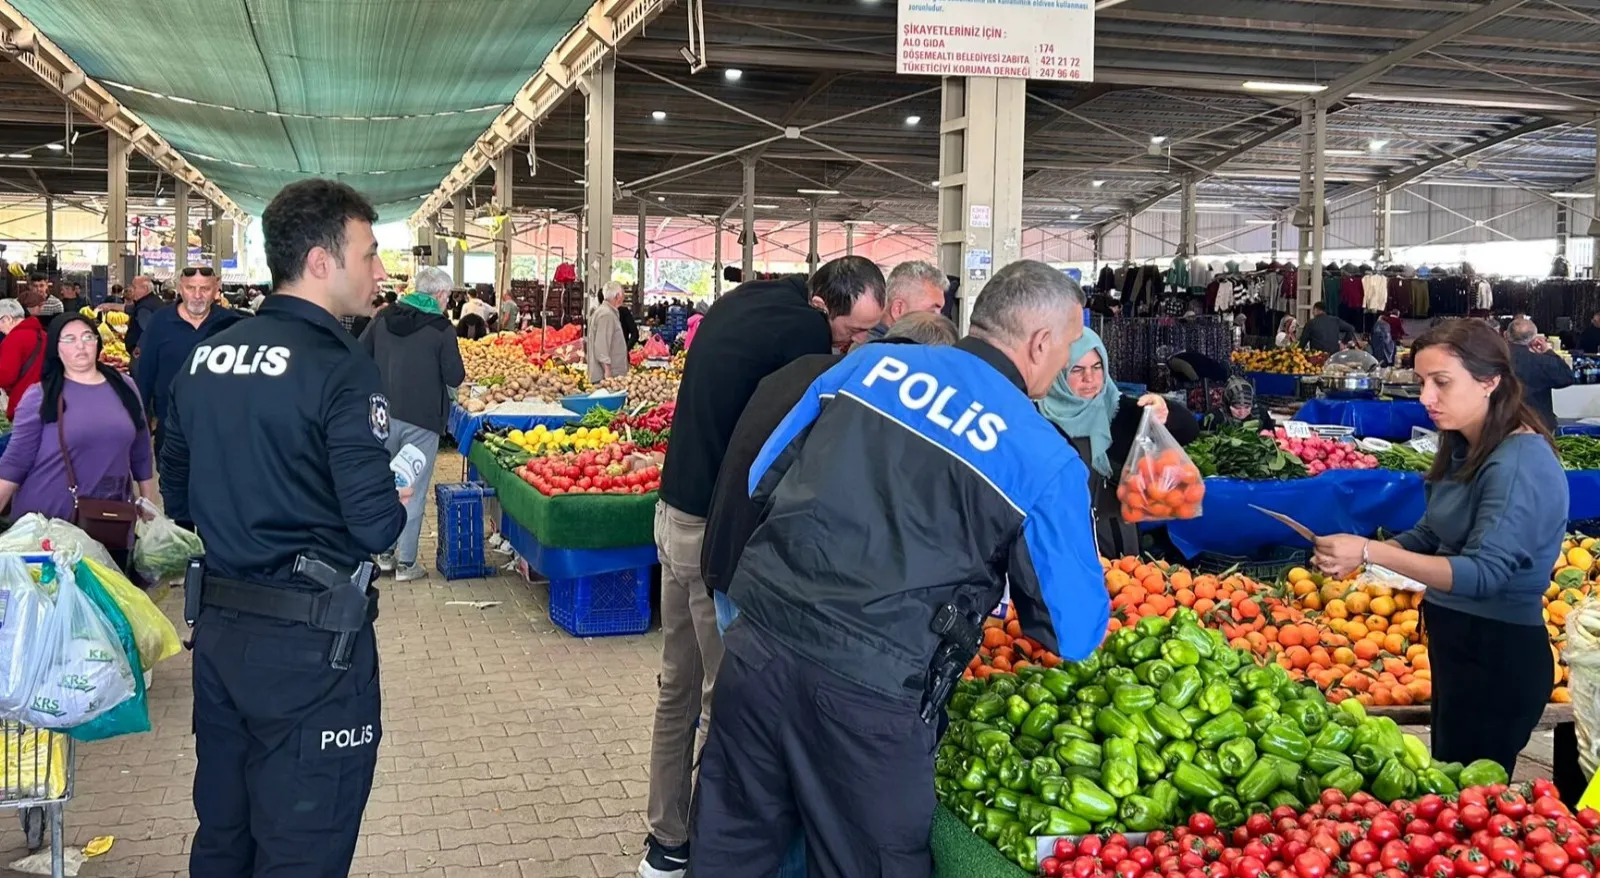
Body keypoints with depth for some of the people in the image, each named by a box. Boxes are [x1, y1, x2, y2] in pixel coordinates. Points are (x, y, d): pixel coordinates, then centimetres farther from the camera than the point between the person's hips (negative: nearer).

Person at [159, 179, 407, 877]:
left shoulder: (205, 357, 6)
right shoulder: (339, 367, -17)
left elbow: (178, 497, 14)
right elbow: (376, 525, -20)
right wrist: (394, 507, 1)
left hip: (219, 627, 8)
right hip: (310, 642, -7)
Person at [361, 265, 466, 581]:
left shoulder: (384, 317, 3)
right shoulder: (441, 328, -11)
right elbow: (454, 377, -9)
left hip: (383, 414, 5)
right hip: (421, 418, -5)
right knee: (414, 490, 4)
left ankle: (385, 554, 26)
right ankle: (406, 562, 8)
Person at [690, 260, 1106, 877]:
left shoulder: (869, 363, 7)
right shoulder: (1046, 461, -3)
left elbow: (763, 478, 15)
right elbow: (1074, 634, 4)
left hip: (757, 646, 4)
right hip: (870, 696, -4)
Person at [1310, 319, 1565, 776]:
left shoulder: (1521, 462, -22)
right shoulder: (1465, 450, 6)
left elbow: (1484, 574, -28)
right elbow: (1430, 536, 10)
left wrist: (1371, 552, -32)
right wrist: (1349, 555, -7)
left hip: (1499, 657, -9)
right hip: (1454, 641, 9)